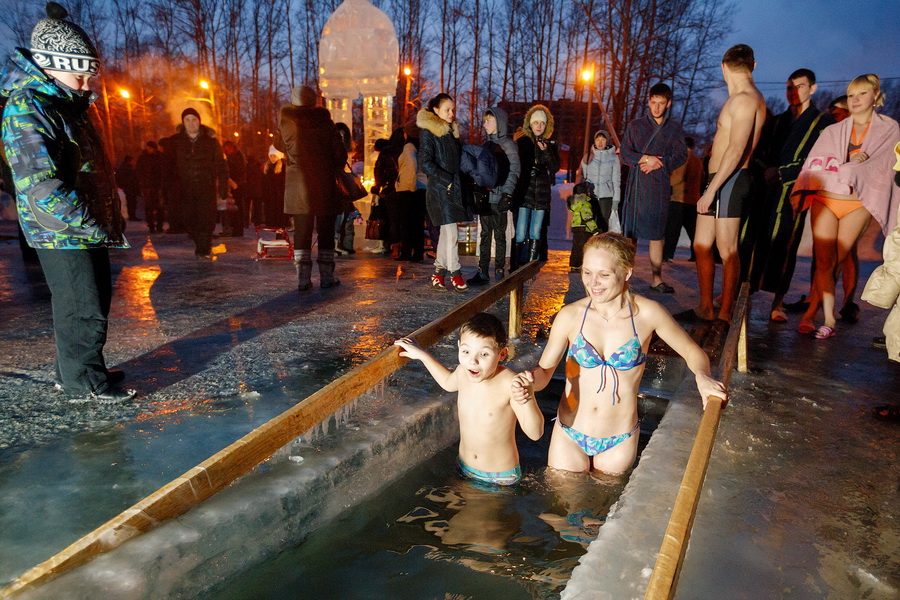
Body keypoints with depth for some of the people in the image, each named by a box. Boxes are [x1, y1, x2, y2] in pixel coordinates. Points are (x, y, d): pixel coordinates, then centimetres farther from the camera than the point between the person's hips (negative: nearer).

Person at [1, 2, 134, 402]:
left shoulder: (66, 105, 14)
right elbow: (43, 189, -25)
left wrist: (108, 221, 13)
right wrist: (99, 227, -22)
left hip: (87, 230, 10)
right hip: (62, 234, -10)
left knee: (95, 301, 19)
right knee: (83, 312, -1)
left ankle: (74, 370, 34)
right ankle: (84, 385, 15)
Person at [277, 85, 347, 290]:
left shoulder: (286, 124, 1)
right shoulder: (325, 122, -2)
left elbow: (279, 145, 19)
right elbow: (340, 153, -1)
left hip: (298, 184, 1)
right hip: (324, 183, -1)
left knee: (301, 230, 4)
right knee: (326, 230, 6)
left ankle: (303, 279, 1)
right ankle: (327, 277, 7)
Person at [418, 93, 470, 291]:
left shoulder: (451, 132, 18)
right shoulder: (428, 133, -7)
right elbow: (425, 163, -15)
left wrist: (459, 181, 11)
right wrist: (447, 180, -16)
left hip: (453, 189, 8)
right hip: (439, 190, -8)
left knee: (445, 232, 10)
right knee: (451, 232, -9)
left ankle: (438, 274, 17)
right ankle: (454, 274, -2)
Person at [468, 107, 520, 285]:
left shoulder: (508, 144, -2)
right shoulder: (487, 145, 17)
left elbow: (514, 171, -9)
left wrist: (507, 193, -18)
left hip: (499, 196, -6)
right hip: (485, 196, 6)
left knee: (499, 234, 0)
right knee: (485, 234, 6)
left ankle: (499, 270, 7)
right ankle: (482, 272, 9)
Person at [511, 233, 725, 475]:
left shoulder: (647, 313, -12)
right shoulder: (570, 316, -11)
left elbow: (692, 351, 1)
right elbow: (544, 370, -6)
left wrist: (702, 376, -20)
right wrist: (530, 382, -28)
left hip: (619, 443, 0)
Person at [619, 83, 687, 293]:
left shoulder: (675, 128, 13)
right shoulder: (635, 125, 13)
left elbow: (681, 155, 4)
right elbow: (625, 152, 4)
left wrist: (658, 164, -12)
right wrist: (645, 159, -12)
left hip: (660, 184, 0)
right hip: (636, 183, 0)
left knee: (657, 233, -1)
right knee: (631, 230, -3)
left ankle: (656, 279, 2)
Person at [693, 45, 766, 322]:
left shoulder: (744, 99, -12)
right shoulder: (744, 98, 19)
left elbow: (736, 149, -21)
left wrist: (711, 190, -23)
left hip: (729, 181, -10)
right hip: (720, 180, 10)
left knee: (727, 251, -5)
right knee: (701, 245, 11)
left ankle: (724, 316, 1)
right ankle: (706, 309, 19)